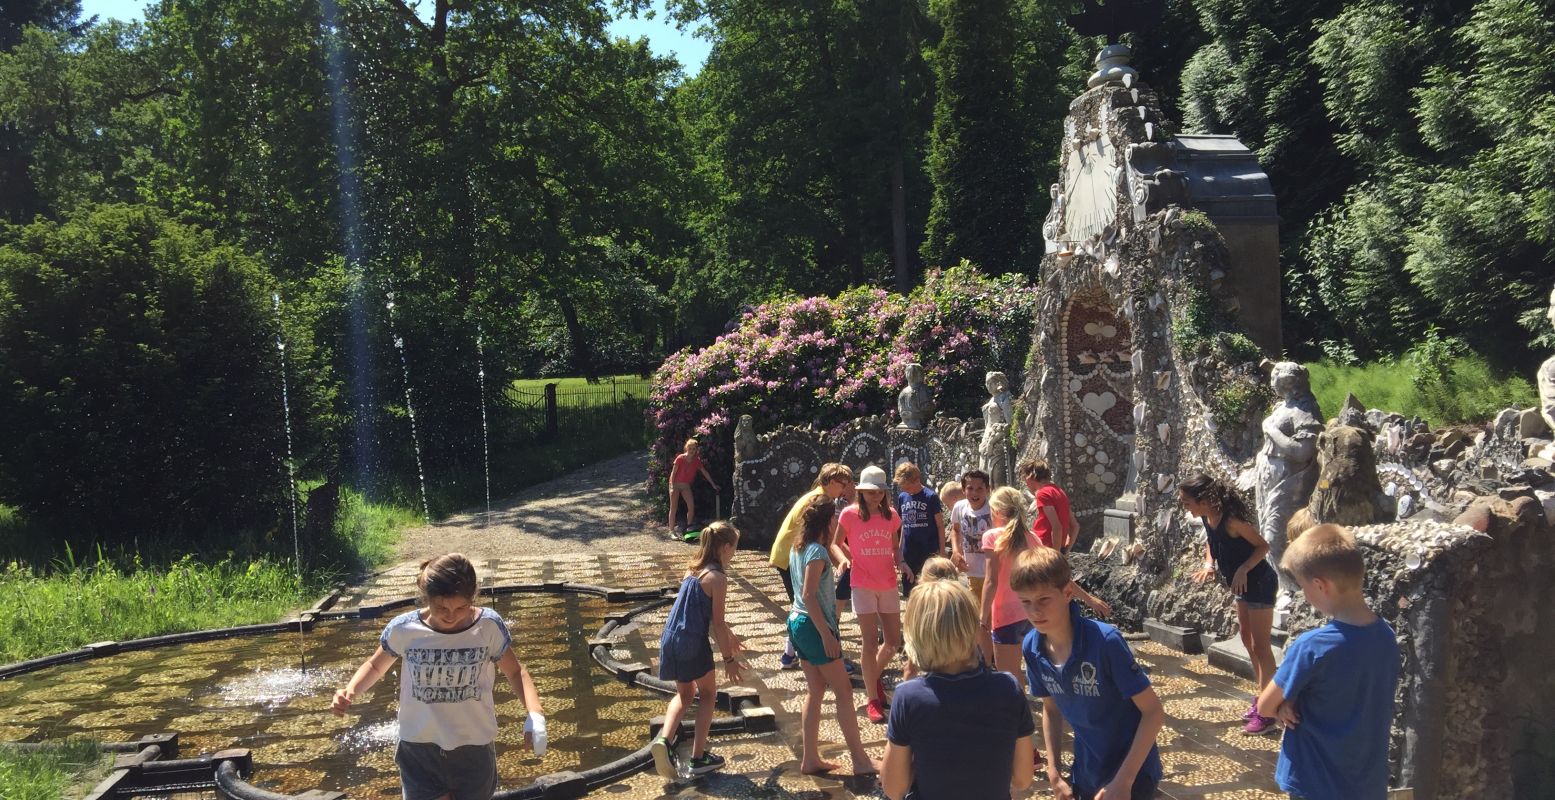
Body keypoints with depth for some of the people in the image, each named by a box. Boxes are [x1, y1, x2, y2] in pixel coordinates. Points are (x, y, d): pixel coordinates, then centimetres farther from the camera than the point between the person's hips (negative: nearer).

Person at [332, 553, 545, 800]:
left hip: (474, 749, 0)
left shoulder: (489, 626, -16)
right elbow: (375, 666, 7)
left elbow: (515, 671, -2)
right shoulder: (403, 629, -14)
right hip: (419, 749, 0)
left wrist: (535, 715, -18)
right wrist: (350, 692, -13)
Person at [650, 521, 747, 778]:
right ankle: (699, 757, 15)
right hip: (693, 644, -7)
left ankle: (664, 739, 1)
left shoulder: (693, 569, 12)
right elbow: (717, 623, -13)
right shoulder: (717, 578, -14)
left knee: (684, 693, 23)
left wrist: (730, 637, 32)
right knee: (708, 694, 14)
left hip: (670, 640, 7)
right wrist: (729, 658, -4)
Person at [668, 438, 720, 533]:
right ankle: (671, 530, -5)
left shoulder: (697, 460, -5)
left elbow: (705, 473, 3)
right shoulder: (680, 458, -18)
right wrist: (672, 486, -22)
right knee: (673, 507, -6)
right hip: (675, 484, -4)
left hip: (686, 486, 4)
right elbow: (673, 473, -14)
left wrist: (713, 484, 5)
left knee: (691, 506, -5)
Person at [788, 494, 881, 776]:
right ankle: (860, 760, 5)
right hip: (814, 626, -9)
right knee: (844, 691, -1)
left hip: (798, 623, 9)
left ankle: (810, 759, 15)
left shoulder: (798, 548, 9)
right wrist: (827, 634, -22)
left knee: (816, 691, 13)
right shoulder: (817, 552, -18)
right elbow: (809, 595, -24)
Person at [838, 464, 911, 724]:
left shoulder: (891, 515, 4)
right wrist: (847, 558, -13)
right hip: (863, 585, -4)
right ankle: (873, 701, 4)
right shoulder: (850, 514, -6)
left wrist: (901, 562, -5)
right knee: (870, 642, -5)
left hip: (888, 585, 4)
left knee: (894, 642, 9)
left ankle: (874, 676, 37)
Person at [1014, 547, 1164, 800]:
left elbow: (1154, 712, -20)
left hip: (1132, 771, -5)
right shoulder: (1032, 648, -11)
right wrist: (1053, 772, -1)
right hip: (1086, 774, 5)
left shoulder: (1106, 641, -26)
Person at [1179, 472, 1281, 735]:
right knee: (1246, 639, 18)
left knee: (1261, 646, -4)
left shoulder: (1231, 519, -28)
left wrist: (1243, 569, -30)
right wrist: (1209, 565, -4)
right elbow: (1211, 542, 14)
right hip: (1243, 584, 9)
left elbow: (1263, 546, -20)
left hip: (1259, 583, -9)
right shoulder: (1207, 518, -4)